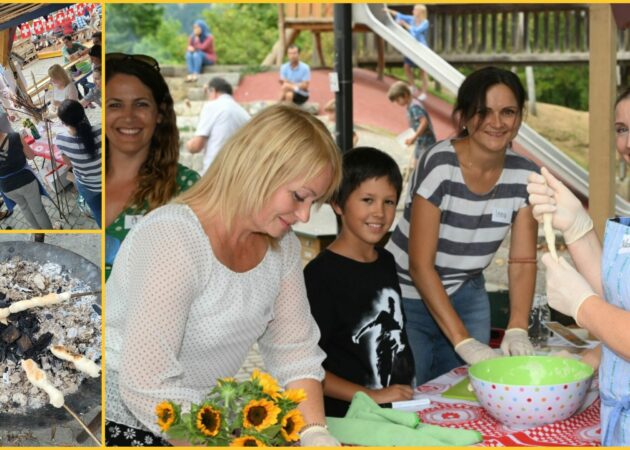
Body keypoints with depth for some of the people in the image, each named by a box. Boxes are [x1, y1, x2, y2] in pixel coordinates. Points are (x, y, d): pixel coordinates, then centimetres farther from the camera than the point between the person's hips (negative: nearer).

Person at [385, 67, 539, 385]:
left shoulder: (524, 176, -7)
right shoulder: (439, 165, -22)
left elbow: (523, 261, -4)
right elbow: (420, 264, -22)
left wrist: (517, 329, -20)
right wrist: (464, 342, -27)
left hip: (466, 296, 5)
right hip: (409, 296, -4)